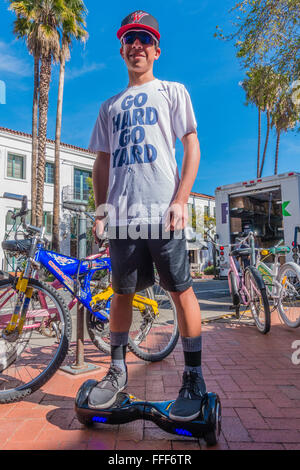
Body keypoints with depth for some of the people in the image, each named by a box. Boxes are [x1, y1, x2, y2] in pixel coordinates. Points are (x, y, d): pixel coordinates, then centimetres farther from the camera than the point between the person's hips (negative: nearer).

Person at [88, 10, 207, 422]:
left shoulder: (172, 91, 15)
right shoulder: (110, 106, 24)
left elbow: (192, 146, 5)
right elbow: (102, 161, 21)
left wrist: (181, 200, -9)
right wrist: (100, 211, 9)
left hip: (161, 211, -3)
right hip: (121, 214, 4)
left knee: (181, 291, -2)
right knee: (123, 292, 9)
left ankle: (194, 378, 11)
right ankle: (117, 370, 24)